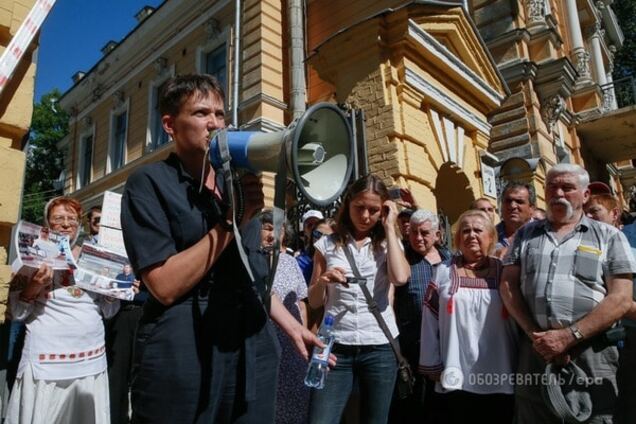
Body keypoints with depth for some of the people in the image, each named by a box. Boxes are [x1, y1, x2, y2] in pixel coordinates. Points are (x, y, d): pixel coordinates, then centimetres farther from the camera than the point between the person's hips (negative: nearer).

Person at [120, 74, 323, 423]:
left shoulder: (237, 183, 12)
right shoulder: (149, 183, -7)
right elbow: (165, 286, -19)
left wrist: (292, 325, 13)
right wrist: (232, 220, -19)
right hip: (182, 365, -5)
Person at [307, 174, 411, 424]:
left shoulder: (388, 243, 5)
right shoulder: (328, 244, 4)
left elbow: (400, 277, -18)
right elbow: (314, 302, 6)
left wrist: (390, 227, -9)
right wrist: (323, 281, -16)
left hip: (379, 347, 1)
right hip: (337, 347, 0)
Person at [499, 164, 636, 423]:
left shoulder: (609, 237, 5)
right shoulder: (526, 234, 12)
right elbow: (508, 286, 5)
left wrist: (568, 336, -13)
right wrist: (535, 335, -8)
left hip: (591, 354, -2)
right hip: (535, 349, 2)